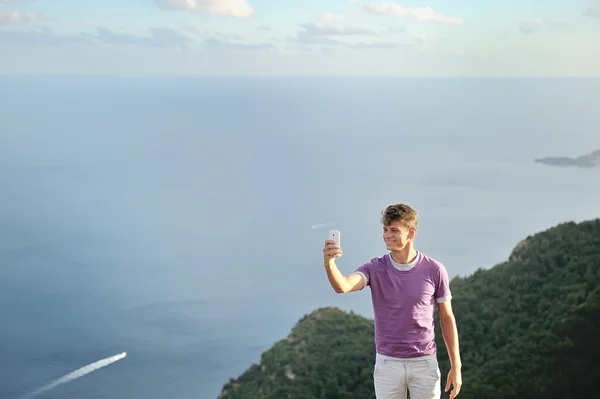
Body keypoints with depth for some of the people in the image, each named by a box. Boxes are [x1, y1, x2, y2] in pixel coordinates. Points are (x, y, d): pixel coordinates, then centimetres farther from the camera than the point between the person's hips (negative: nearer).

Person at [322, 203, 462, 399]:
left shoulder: (434, 270, -5)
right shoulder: (375, 269, -5)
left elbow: (447, 319, 2)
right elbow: (342, 286, -25)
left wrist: (456, 366, -1)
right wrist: (329, 263, -47)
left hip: (424, 364, -1)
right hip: (387, 365, 1)